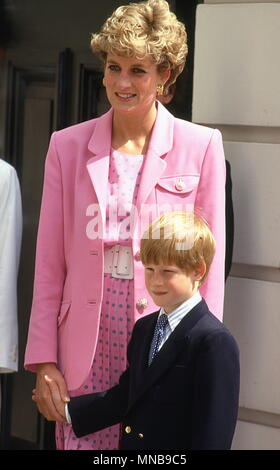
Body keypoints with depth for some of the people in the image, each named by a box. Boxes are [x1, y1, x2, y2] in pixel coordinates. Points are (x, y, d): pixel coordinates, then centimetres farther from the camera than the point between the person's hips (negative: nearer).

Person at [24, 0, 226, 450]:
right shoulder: (68, 146, 6)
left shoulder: (202, 147, 1)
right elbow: (49, 264, 6)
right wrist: (43, 361, 2)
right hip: (87, 347, 1)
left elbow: (210, 265, 2)